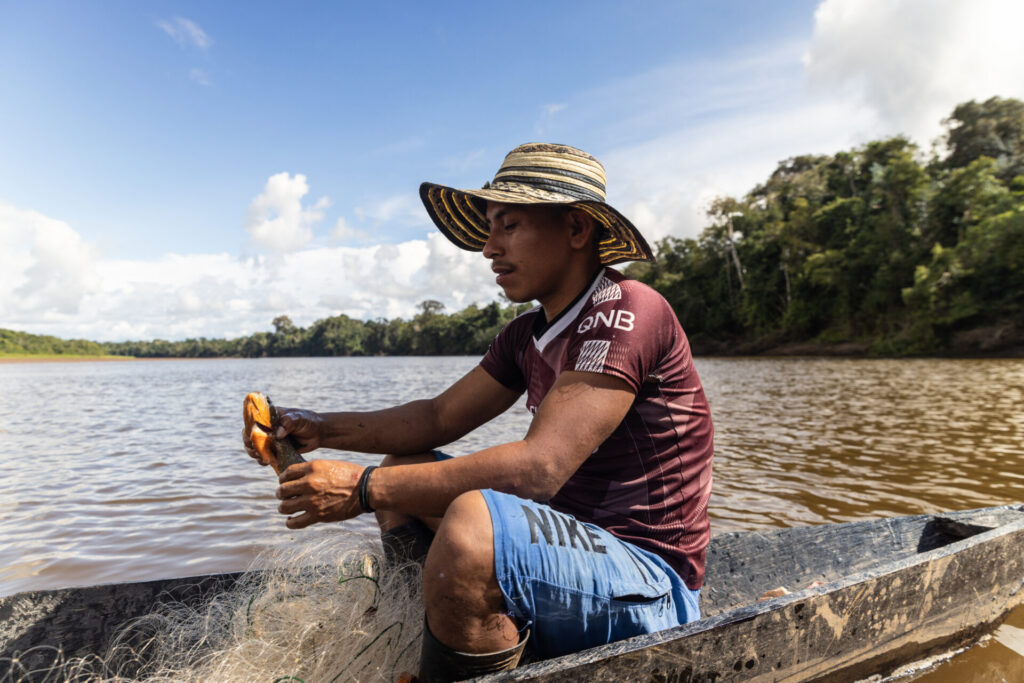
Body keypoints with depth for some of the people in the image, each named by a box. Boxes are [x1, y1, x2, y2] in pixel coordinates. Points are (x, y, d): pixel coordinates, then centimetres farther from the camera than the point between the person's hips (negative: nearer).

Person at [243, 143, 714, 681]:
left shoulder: (627, 312, -20)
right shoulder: (526, 336, 7)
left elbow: (539, 468, -30)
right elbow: (439, 418, 10)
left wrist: (366, 488, -26)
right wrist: (322, 429, -2)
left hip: (647, 590, -8)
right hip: (568, 543, 9)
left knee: (474, 521, -35)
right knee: (405, 473, 12)